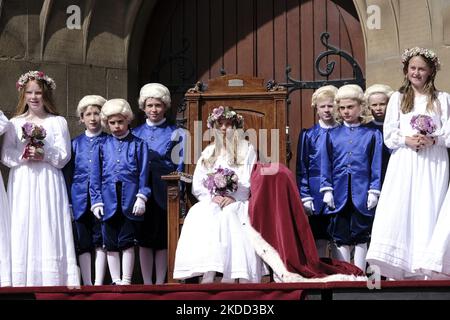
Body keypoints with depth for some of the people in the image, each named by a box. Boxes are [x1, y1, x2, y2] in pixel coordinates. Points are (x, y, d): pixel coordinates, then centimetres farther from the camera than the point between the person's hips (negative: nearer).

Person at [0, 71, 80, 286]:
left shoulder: (57, 122, 5)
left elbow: (63, 156, 0)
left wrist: (44, 155, -15)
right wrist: (23, 155, -13)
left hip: (48, 183, -1)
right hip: (22, 183, 1)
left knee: (49, 230, -6)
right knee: (22, 229, -3)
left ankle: (52, 281, -7)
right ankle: (21, 282, -3)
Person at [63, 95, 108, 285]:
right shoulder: (76, 144, 11)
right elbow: (68, 175, 12)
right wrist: (68, 202, 5)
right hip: (81, 199, 2)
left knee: (100, 242, -3)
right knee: (83, 244, 4)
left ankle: (98, 284, 0)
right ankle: (87, 285, 9)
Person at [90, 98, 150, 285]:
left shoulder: (138, 145, 4)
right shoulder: (103, 146, 8)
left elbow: (143, 173, 1)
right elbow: (96, 176, 8)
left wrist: (141, 197, -7)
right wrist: (96, 201, 1)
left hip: (130, 200, -2)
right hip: (109, 200, 2)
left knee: (127, 243, 0)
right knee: (111, 245, 6)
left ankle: (126, 281, 7)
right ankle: (116, 281, 15)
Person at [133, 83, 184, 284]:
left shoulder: (174, 134, 4)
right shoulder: (136, 134, 10)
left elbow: (179, 165, 3)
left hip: (164, 190, -2)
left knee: (163, 237, 1)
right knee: (144, 237, 2)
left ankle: (160, 282, 9)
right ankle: (147, 283, 8)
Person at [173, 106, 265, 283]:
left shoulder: (247, 150, 13)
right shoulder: (208, 152, 21)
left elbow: (249, 182, 1)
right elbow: (197, 185, 12)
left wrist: (232, 197, -15)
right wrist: (212, 197, -8)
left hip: (237, 203, -2)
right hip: (210, 203, 2)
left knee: (228, 216, -35)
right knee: (201, 216, -31)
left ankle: (229, 278, -44)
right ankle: (207, 277, -43)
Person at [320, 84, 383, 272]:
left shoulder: (372, 135, 2)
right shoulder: (332, 135, 7)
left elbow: (376, 165, 1)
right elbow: (326, 165, 7)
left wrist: (374, 191, -6)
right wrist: (327, 189, -1)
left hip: (361, 193, -2)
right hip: (339, 192, 2)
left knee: (360, 237, 2)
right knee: (341, 238, 5)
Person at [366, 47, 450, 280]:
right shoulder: (398, 98, 13)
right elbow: (389, 135, 7)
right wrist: (407, 140, -11)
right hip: (404, 163, 1)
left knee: (429, 212, -6)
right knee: (399, 211, -10)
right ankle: (396, 270, -11)